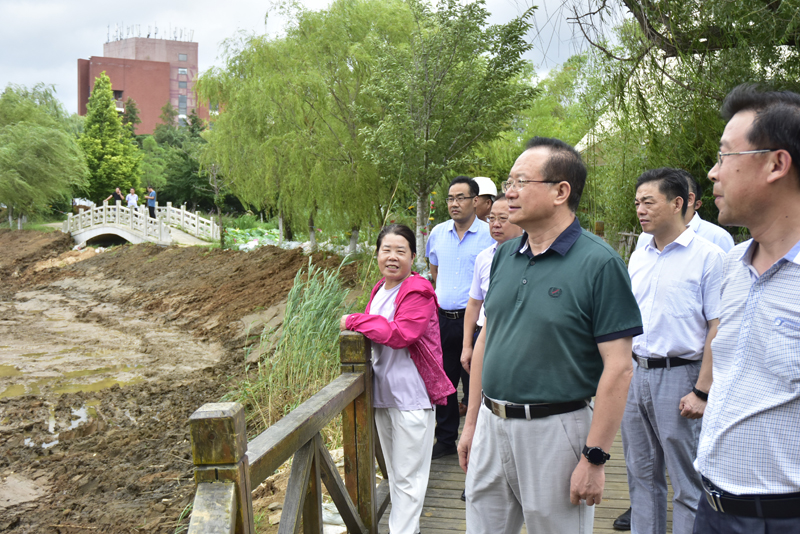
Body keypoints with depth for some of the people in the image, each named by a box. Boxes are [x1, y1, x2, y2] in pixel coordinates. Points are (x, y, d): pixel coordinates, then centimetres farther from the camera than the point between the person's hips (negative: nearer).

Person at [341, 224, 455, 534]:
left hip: (411, 395, -9)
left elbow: (401, 334, -25)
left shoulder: (418, 291, -14)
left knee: (408, 477, 0)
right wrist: (359, 325, 3)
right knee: (394, 473, 19)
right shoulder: (380, 290, 11)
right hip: (383, 392, 9)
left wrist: (356, 321, -17)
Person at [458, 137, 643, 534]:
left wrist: (594, 459, -16)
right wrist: (471, 423, 13)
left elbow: (618, 367, -15)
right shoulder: (503, 256, 6)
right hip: (492, 424, 6)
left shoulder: (599, 263, -13)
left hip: (554, 429, -6)